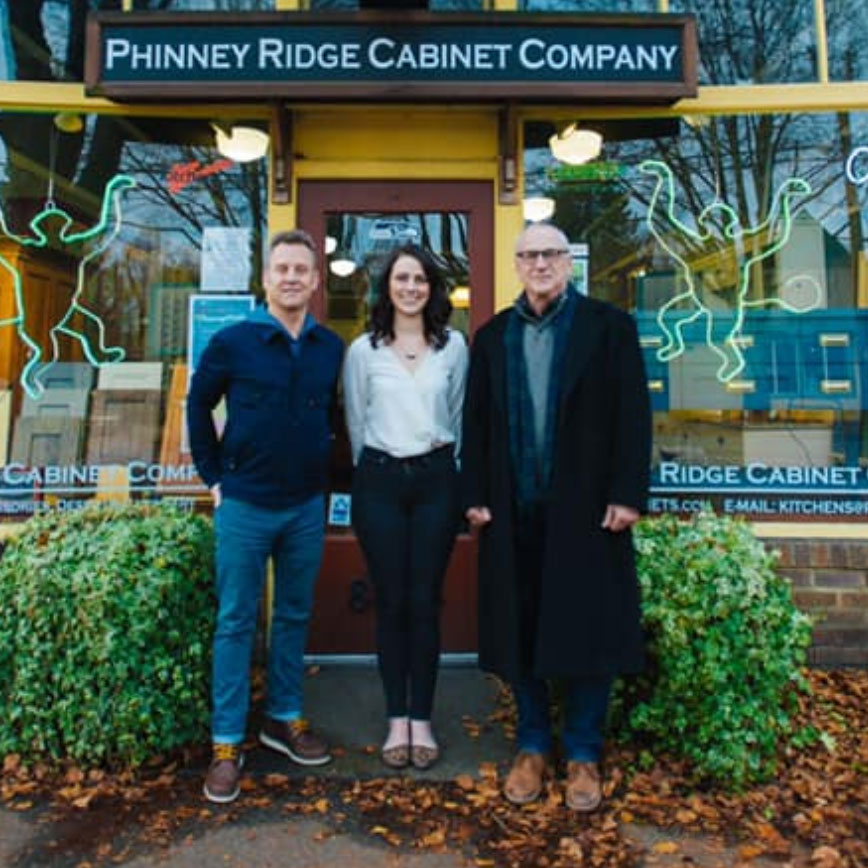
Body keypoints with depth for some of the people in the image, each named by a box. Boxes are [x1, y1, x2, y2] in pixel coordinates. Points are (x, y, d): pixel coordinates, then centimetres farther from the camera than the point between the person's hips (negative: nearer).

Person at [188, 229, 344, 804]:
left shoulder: (332, 348, 1)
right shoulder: (232, 342, -7)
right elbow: (198, 408, 5)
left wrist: (323, 476, 9)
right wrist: (214, 477, 2)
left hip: (307, 506, 3)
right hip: (245, 505, -3)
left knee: (295, 617, 14)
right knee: (236, 622, 5)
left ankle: (285, 720, 31)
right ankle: (227, 744, 17)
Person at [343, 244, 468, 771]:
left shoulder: (453, 346, 5)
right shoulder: (363, 350, 3)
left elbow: (460, 416, 11)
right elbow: (356, 423, 9)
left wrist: (445, 466, 11)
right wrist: (373, 471, 11)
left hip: (436, 479, 0)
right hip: (380, 480, 0)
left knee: (425, 602, 4)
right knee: (391, 602, 5)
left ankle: (422, 721, 17)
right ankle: (397, 721, 18)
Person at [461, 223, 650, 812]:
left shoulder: (609, 325, 2)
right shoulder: (492, 336, 11)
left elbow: (633, 415, -3)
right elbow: (476, 422, 9)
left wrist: (628, 494, -10)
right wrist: (475, 496, 2)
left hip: (587, 509, -2)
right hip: (514, 512, 3)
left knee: (588, 630, 6)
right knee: (519, 631, 9)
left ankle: (583, 754, 24)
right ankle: (533, 746, 27)